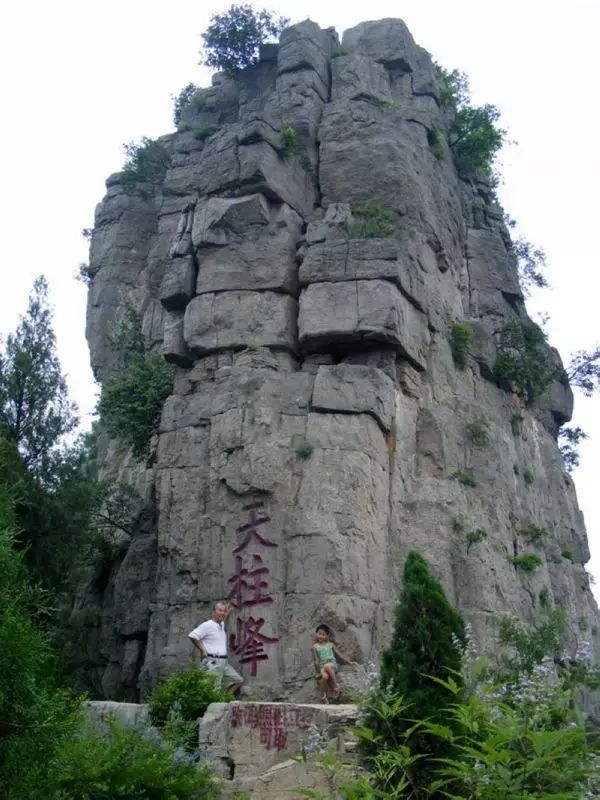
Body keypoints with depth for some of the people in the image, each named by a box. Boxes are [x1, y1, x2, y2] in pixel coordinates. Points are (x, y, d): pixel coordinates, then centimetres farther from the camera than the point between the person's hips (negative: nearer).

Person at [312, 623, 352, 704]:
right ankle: (323, 695, -15)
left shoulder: (330, 644, 11)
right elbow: (316, 660, 2)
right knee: (325, 676, -35)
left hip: (332, 664, 0)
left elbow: (339, 654, 13)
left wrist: (348, 661, 9)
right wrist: (317, 671, -7)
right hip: (322, 667, 0)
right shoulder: (315, 647, 7)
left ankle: (336, 686, -26)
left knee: (327, 666, -38)